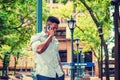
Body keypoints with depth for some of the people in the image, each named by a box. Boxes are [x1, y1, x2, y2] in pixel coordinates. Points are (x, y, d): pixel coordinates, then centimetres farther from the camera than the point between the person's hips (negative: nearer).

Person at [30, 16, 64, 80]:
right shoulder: (36, 37, 1)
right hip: (44, 74, -6)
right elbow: (39, 49, -20)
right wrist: (50, 36, -9)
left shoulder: (55, 39, 20)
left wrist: (61, 71, 15)